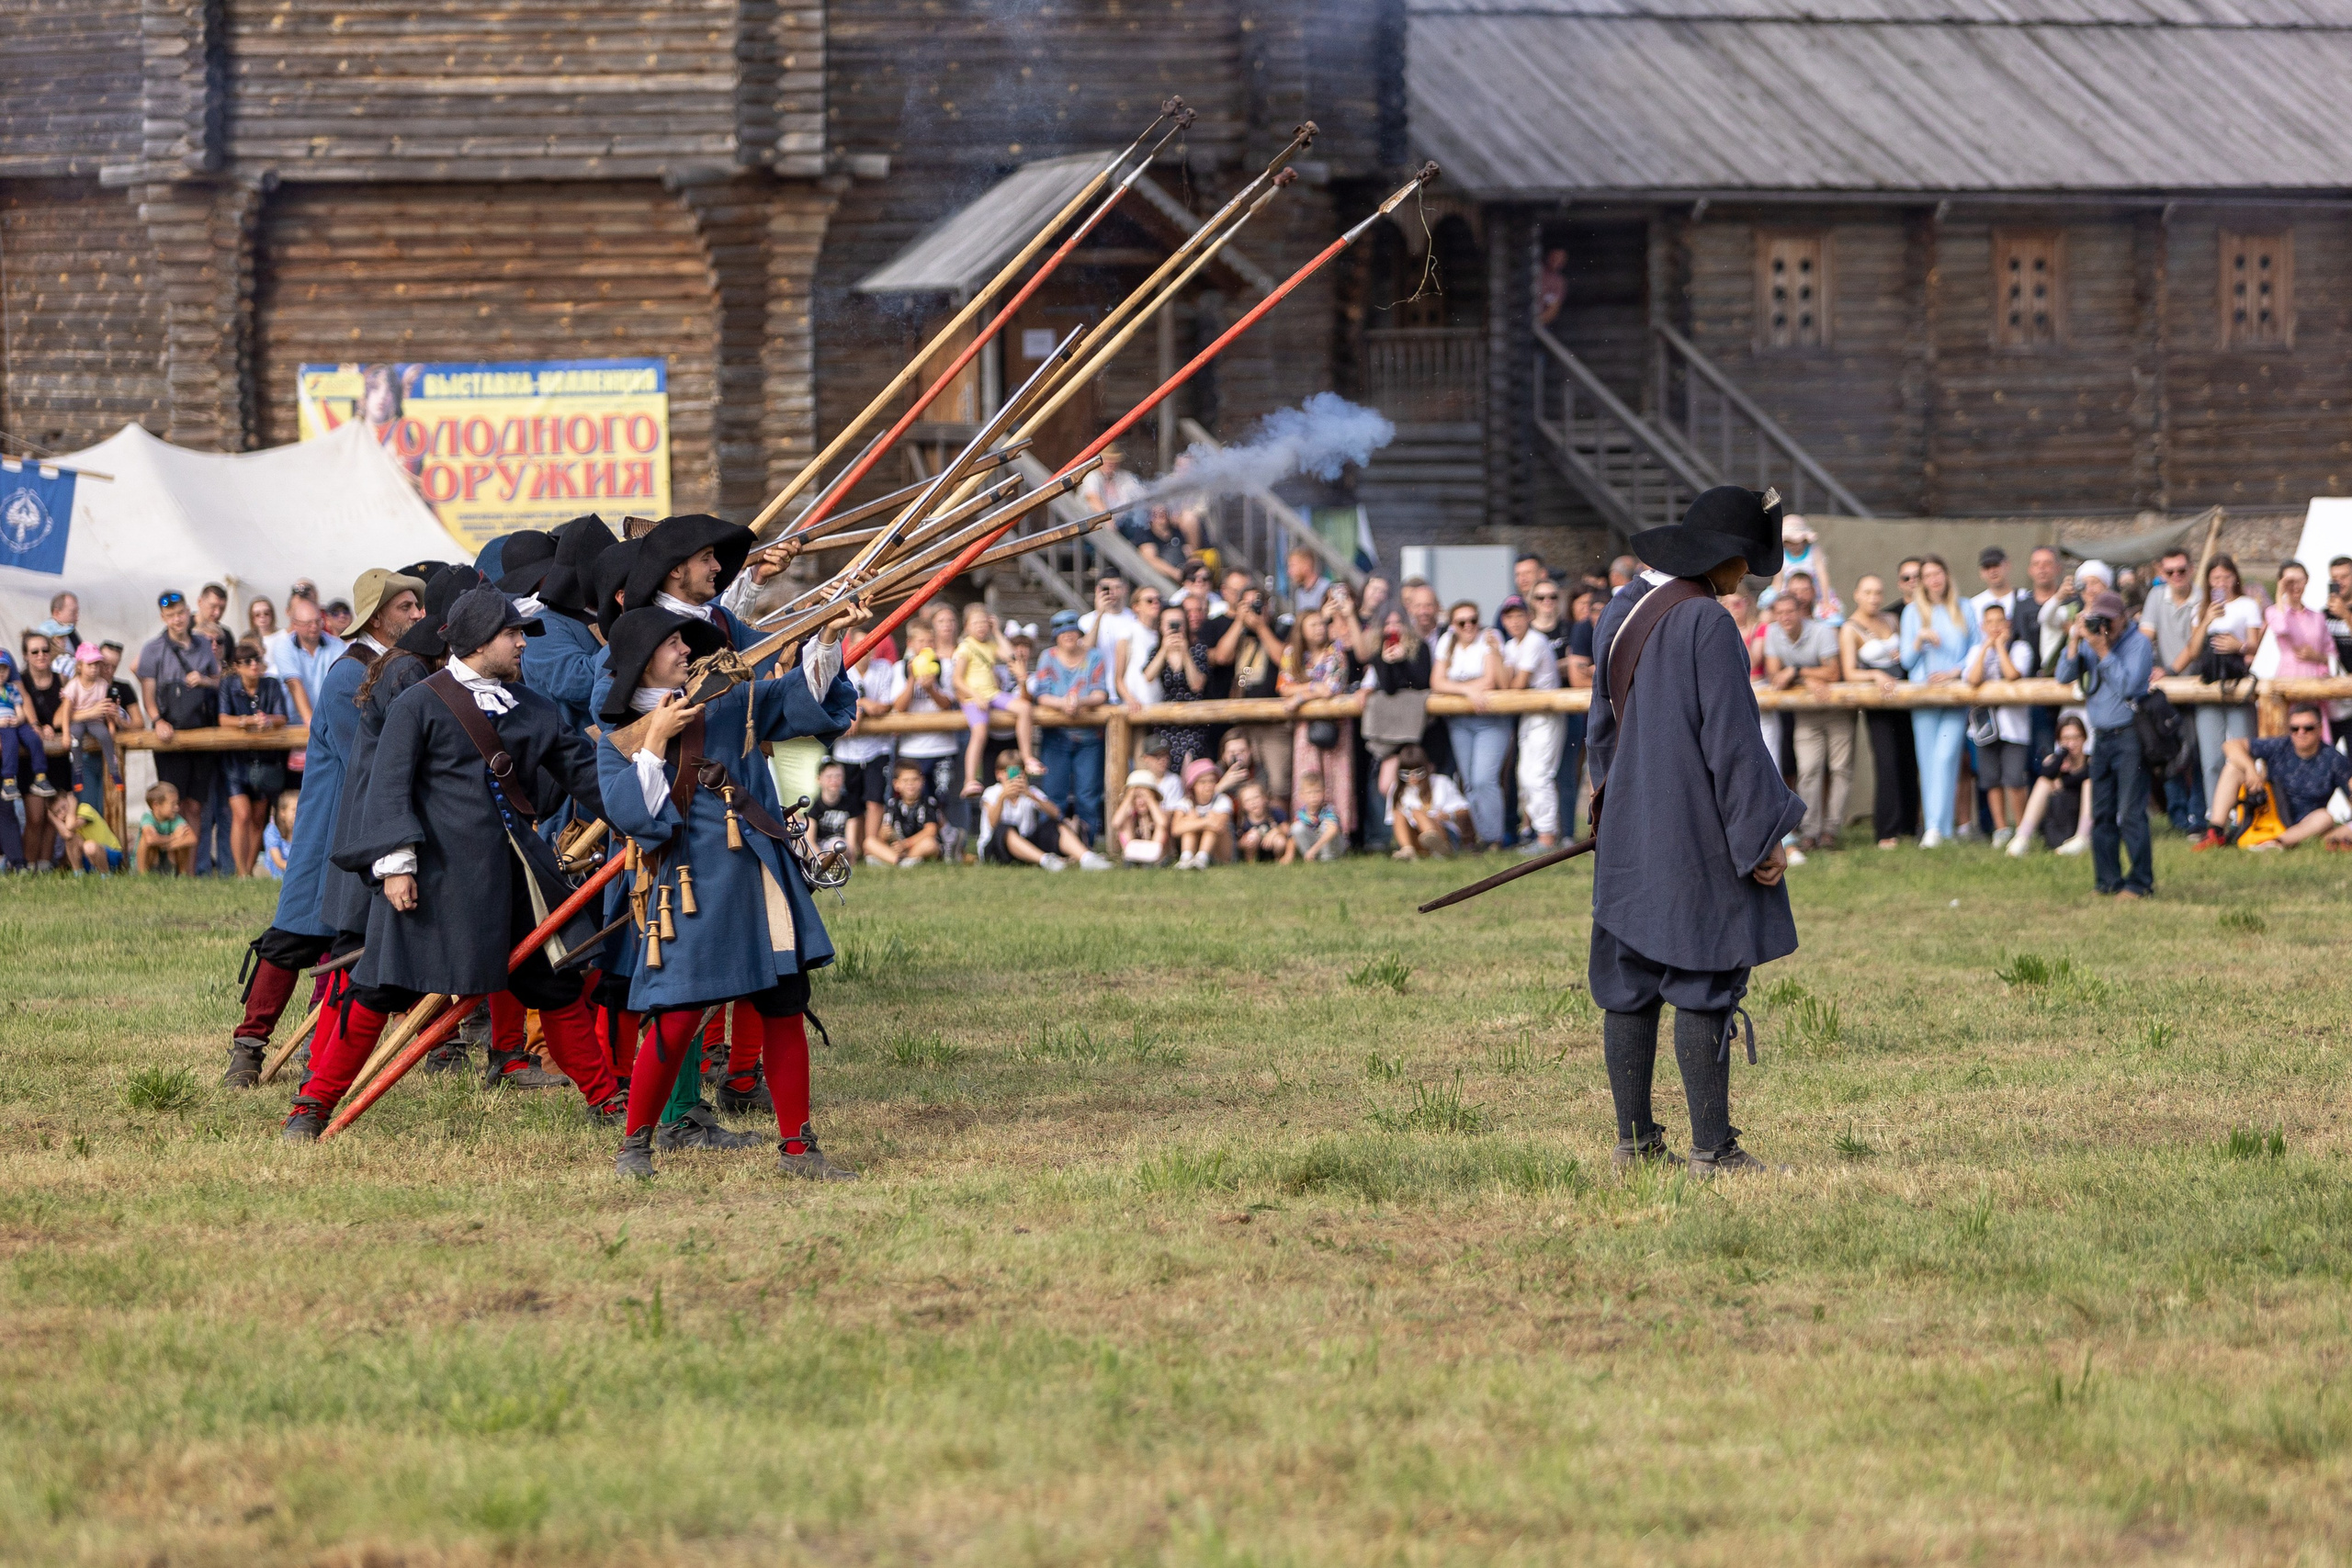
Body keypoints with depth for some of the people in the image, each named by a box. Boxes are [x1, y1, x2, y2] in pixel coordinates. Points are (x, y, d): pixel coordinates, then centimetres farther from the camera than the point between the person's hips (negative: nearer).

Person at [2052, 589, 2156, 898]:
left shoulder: (2138, 644, -8)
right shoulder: (2090, 642, 10)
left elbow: (2128, 685, -19)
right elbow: (2064, 676, 3)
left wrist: (2104, 651, -18)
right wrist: (2074, 642, -8)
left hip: (2129, 735, -7)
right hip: (2101, 735, 7)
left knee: (2131, 812, -10)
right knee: (2102, 813, 7)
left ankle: (2140, 881, -6)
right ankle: (2109, 880, 13)